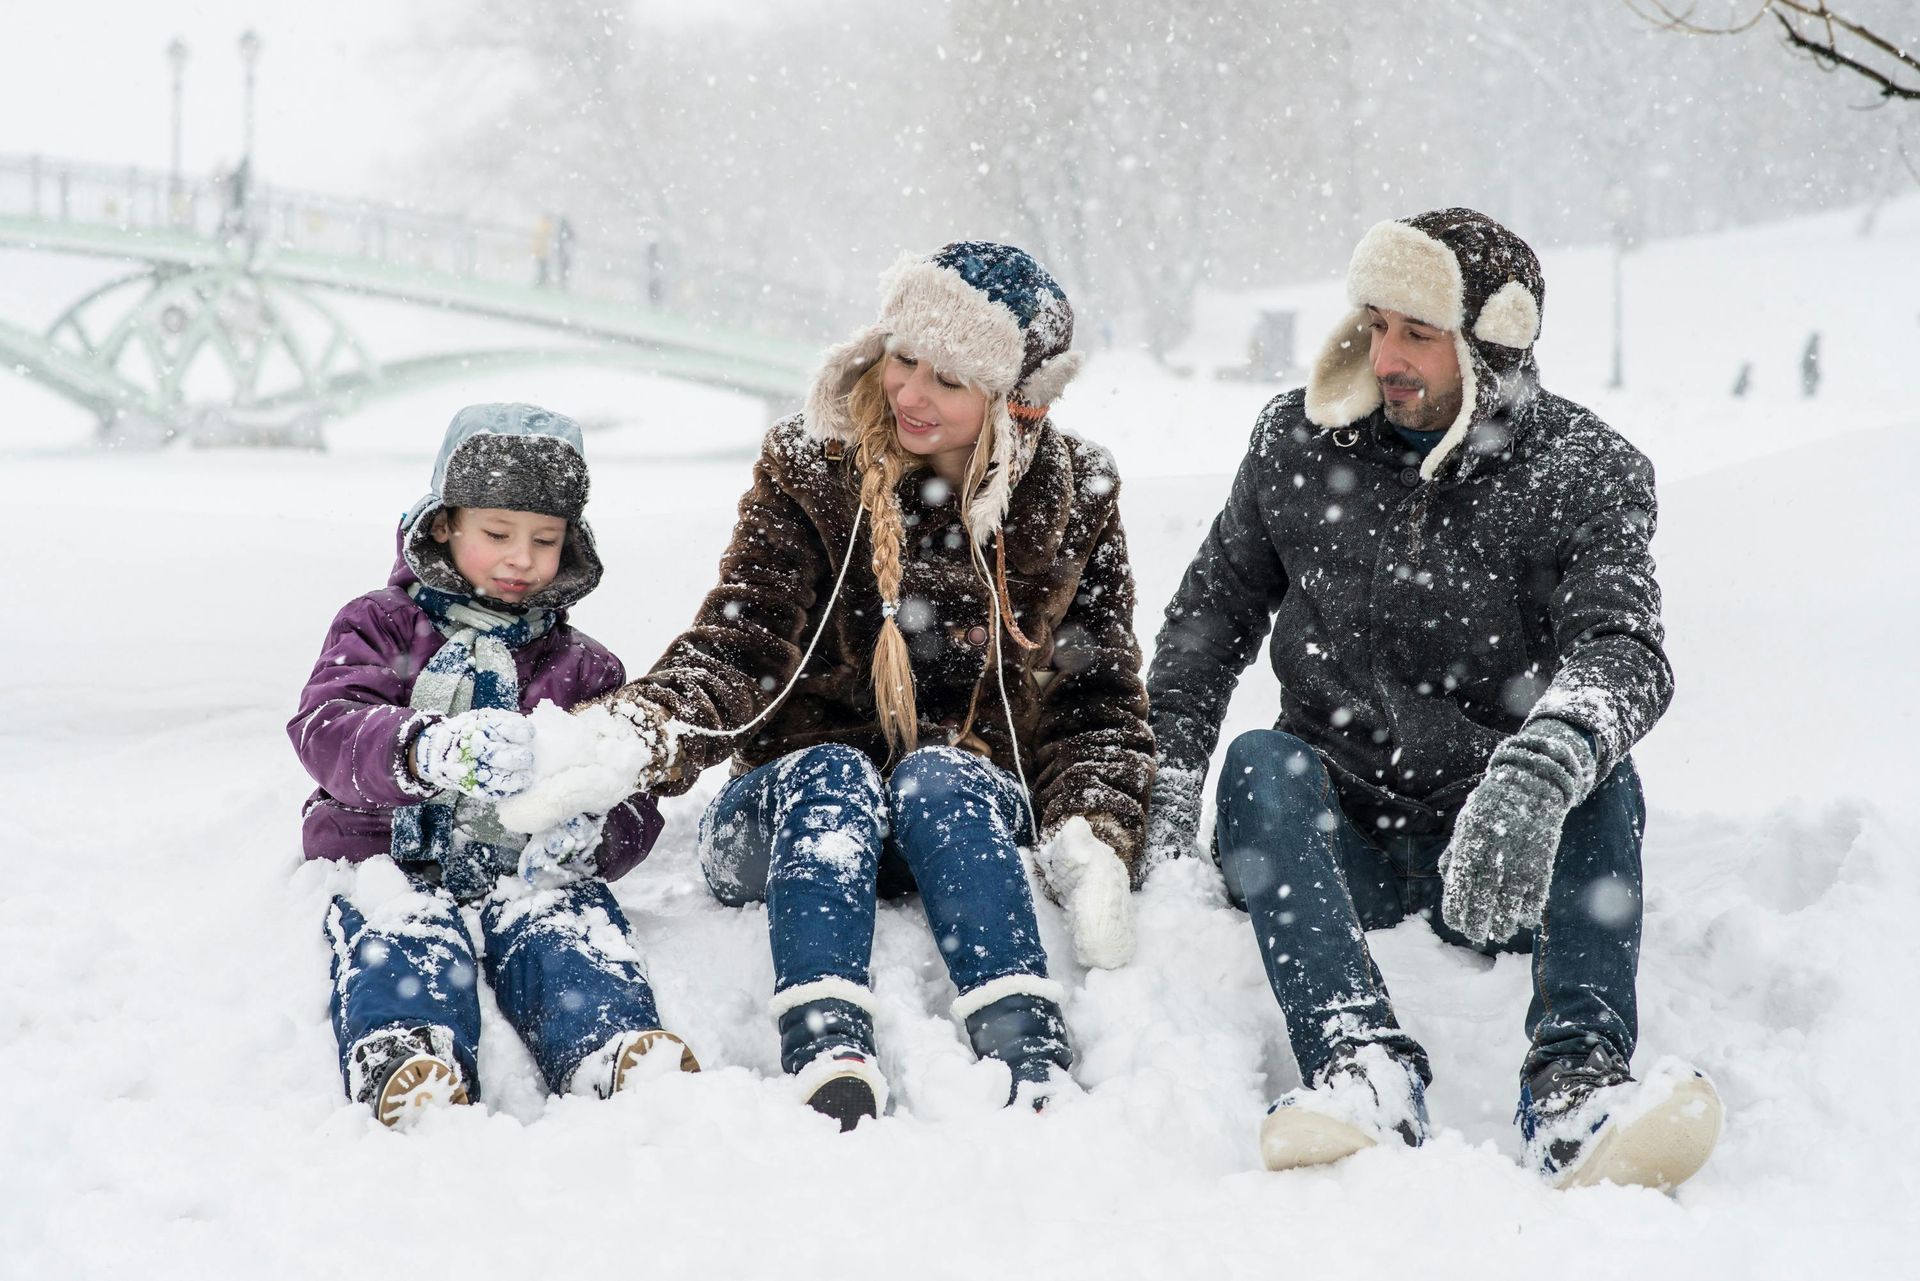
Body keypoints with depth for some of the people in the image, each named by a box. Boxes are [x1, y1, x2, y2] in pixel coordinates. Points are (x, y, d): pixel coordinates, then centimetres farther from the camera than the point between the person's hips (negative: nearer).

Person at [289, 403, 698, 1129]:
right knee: (400, 931, -35)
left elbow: (633, 801, 12)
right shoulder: (379, 627, 13)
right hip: (390, 858, -1)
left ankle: (616, 1052, -60)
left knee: (567, 926, -32)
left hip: (525, 870, 2)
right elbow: (325, 729, -8)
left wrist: (591, 836, -16)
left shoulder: (584, 669, 21)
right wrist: (426, 751, -32)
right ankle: (404, 1065, -64)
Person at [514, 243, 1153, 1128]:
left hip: (973, 820, 0)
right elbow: (739, 643, -11)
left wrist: (1093, 840, -15)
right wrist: (647, 730, -32)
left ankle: (1030, 1062, -51)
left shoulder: (1073, 504, 3)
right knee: (832, 774, -33)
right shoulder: (810, 471, -1)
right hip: (795, 814, 0)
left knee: (937, 775, -33)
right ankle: (828, 1060, -54)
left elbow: (1100, 700, 4)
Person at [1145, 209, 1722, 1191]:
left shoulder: (1587, 475, -5)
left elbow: (1623, 651, -23)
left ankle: (1576, 1085, -46)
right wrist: (1167, 785, -2)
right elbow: (1211, 612, 13)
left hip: (1502, 857, -1)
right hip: (1335, 842, 2)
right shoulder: (1299, 442, 4)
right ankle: (1364, 1066, -49)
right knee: (1261, 760, -29)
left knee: (1598, 769, -29)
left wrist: (1539, 771, -46)